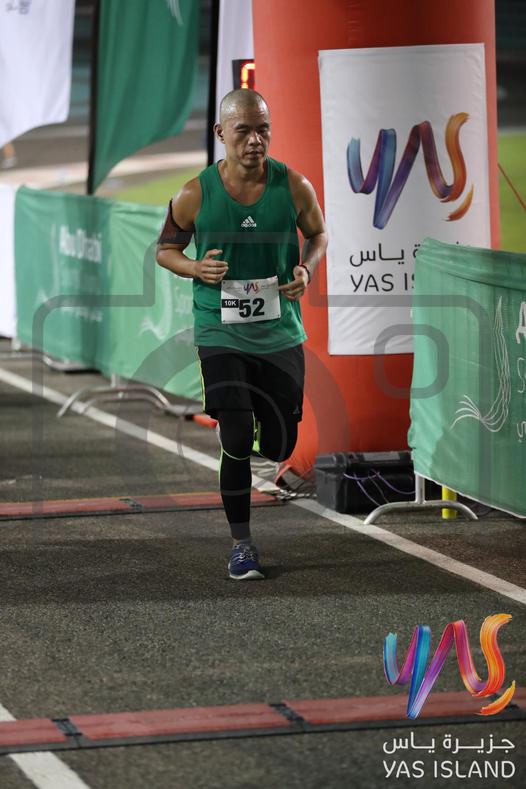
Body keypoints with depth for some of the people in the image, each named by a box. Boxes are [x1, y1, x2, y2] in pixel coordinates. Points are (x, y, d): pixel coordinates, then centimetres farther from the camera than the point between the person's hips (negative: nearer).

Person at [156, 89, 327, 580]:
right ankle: (240, 542, 7)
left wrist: (307, 268, -9)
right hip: (221, 333, -2)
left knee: (279, 447, 6)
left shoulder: (294, 187, -6)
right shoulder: (195, 197, -9)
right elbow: (165, 249, 6)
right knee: (237, 442, -10)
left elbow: (317, 233, 12)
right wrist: (195, 268, -14)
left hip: (281, 332, 2)